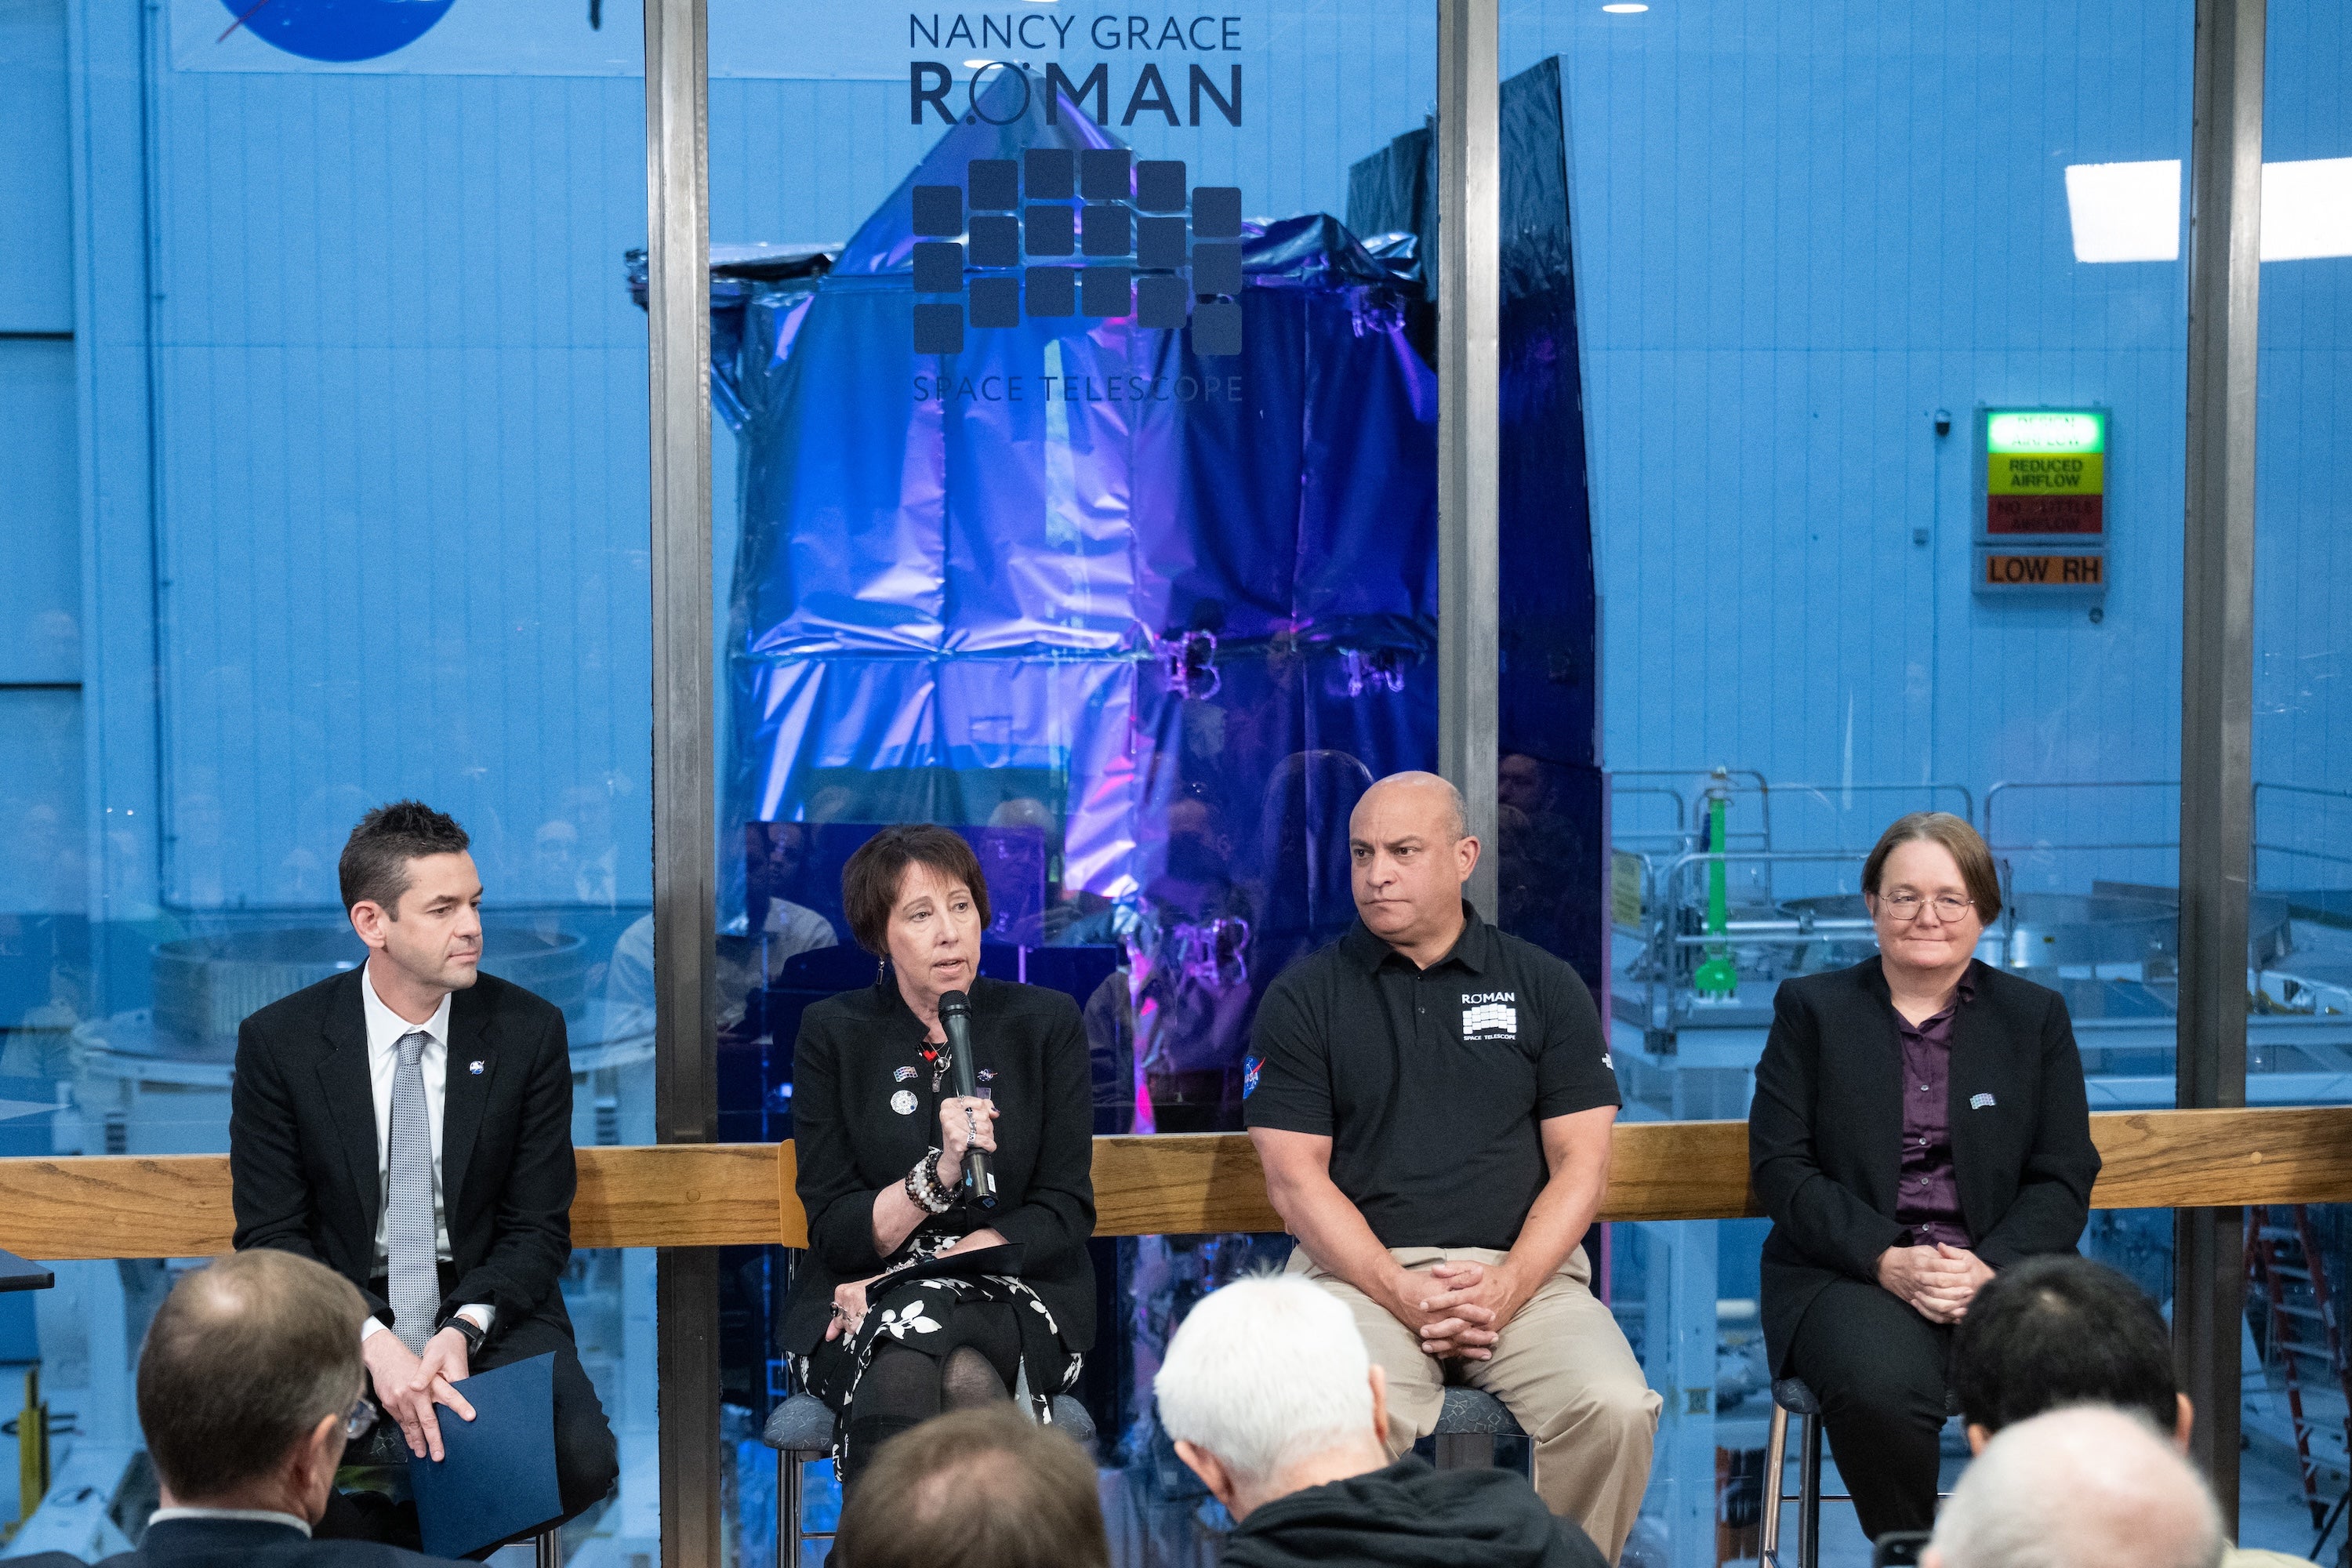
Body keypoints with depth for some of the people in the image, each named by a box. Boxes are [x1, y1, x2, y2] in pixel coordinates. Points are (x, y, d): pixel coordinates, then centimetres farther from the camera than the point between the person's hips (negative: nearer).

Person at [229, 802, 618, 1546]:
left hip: (488, 1306, 1)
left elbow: (538, 1226, 0)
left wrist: (463, 1331, -18)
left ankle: (426, 1540, 1)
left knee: (581, 1461, -28)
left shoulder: (529, 1030, -3)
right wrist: (371, 1341, -21)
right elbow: (270, 1233, -4)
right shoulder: (279, 1040, -5)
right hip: (341, 1313, -1)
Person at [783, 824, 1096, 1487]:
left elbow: (1066, 1212, 0)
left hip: (1013, 1298, 0)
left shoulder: (1047, 1023, 5)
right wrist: (939, 1172, -20)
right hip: (862, 1305, 0)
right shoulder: (832, 1033, 4)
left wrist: (921, 1275, -11)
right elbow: (833, 1231, -1)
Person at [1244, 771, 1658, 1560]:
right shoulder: (1303, 997, 8)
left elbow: (1580, 1164, 7)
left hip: (1524, 1271, 2)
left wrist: (1506, 1288, -10)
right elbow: (1295, 1177, 2)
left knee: (1614, 1410, -26)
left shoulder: (1545, 987, 12)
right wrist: (1403, 1293, -12)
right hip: (1361, 1271, -1)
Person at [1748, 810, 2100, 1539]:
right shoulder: (1811, 1009, 11)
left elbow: (2065, 1178, 9)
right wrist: (1888, 1260, -13)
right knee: (1882, 1392, -34)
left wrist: (1989, 1268, -11)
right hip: (1848, 1274, -1)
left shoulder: (2036, 1016, 16)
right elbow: (1780, 1167, 2)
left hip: (1999, 1272, 1)